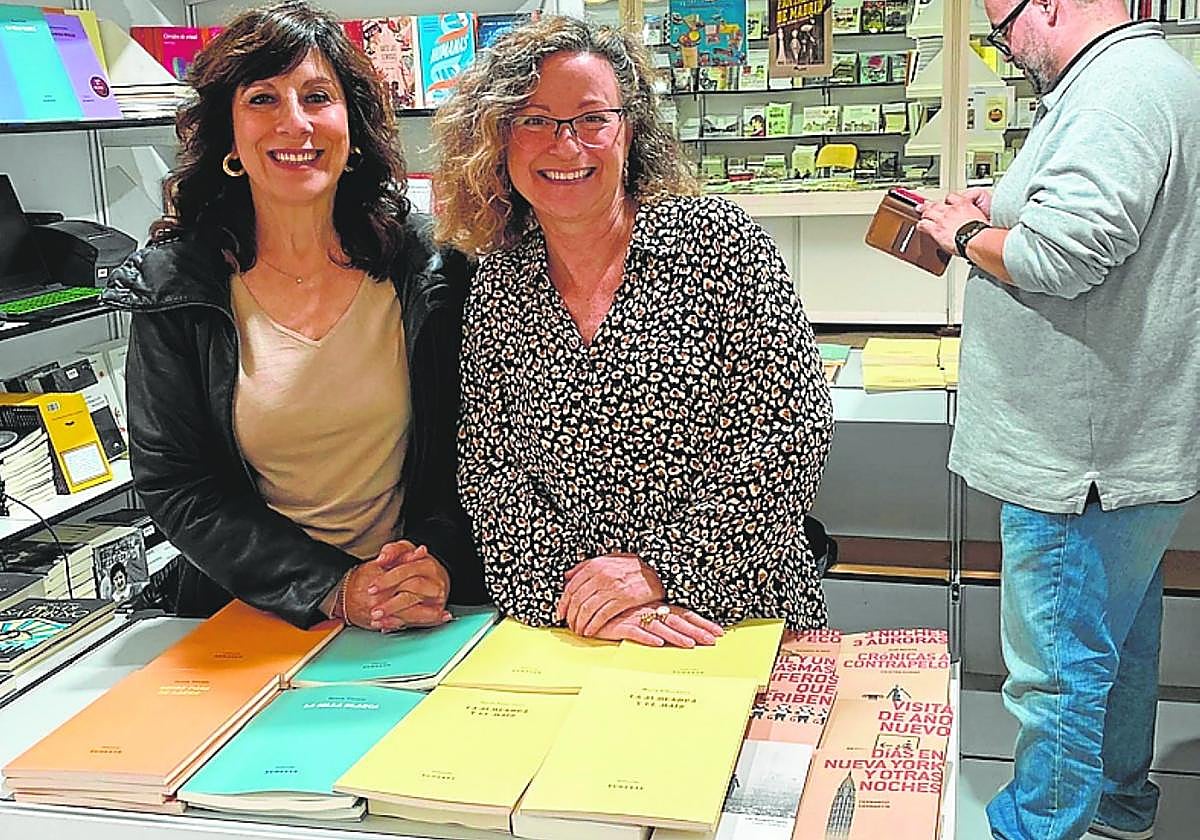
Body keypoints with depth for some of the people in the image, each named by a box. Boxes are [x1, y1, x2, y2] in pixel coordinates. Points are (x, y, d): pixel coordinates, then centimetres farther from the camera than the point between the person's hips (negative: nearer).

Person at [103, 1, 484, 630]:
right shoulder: (173, 286, -2)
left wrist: (436, 561, -12)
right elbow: (173, 486, -2)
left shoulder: (428, 264, 0)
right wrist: (333, 589, -12)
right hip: (254, 616, 1)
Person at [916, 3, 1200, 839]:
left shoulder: (1119, 92, -21)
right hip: (1129, 443, 11)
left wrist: (969, 236, -12)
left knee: (1059, 666, 2)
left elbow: (1064, 253, -30)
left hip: (1081, 452, -11)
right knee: (1118, 637, 24)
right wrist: (1007, 213, 13)